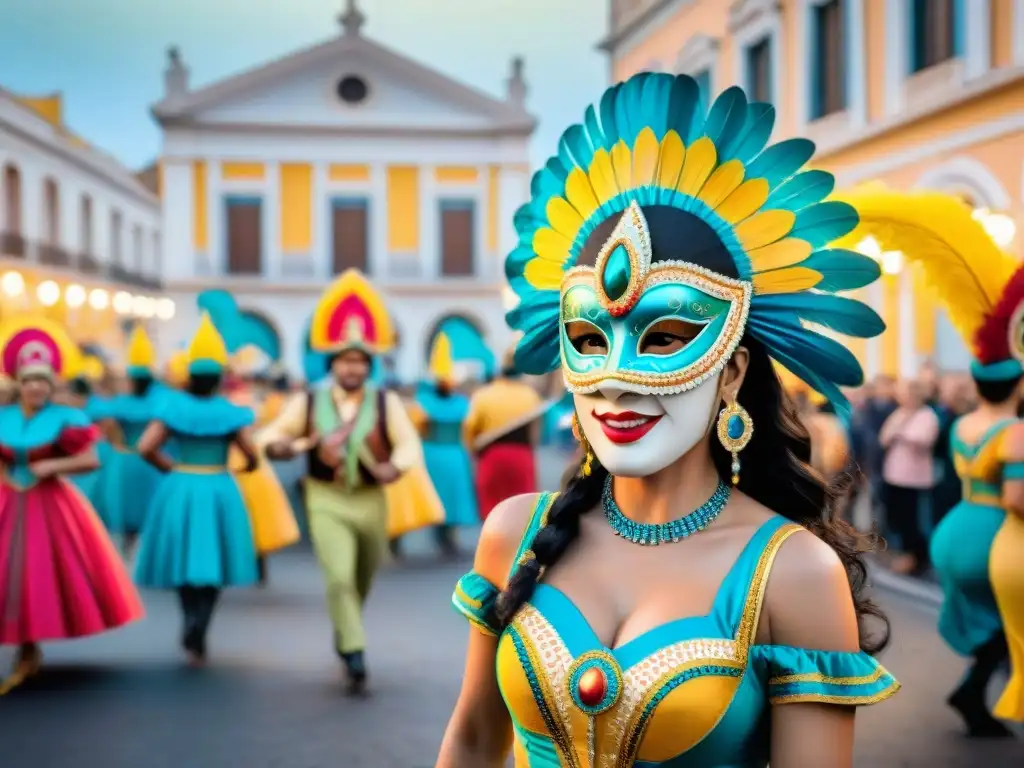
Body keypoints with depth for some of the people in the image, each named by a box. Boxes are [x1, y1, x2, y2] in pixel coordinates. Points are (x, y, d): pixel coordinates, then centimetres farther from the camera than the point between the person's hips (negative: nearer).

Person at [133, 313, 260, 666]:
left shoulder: (173, 406, -4)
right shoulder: (230, 412, -6)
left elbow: (145, 448, -11)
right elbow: (252, 455, -10)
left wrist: (170, 468, 6)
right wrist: (247, 468, 13)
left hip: (178, 490, 1)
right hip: (219, 491, -1)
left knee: (185, 559, 16)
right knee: (210, 564, 9)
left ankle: (194, 631, 19)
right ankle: (195, 633, -6)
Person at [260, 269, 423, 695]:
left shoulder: (386, 402, -3)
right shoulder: (308, 402, -1)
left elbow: (409, 443, -9)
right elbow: (272, 435, 4)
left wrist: (394, 467, -30)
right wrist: (283, 446, -19)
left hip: (370, 501, 2)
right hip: (326, 501, -2)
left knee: (362, 580, 18)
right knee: (339, 578, -17)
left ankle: (343, 631, 48)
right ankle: (354, 659, -13)